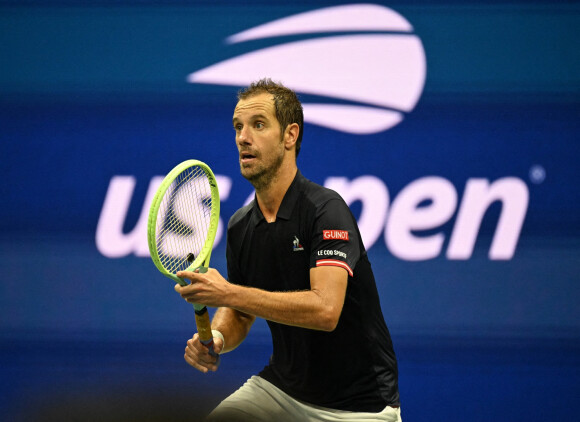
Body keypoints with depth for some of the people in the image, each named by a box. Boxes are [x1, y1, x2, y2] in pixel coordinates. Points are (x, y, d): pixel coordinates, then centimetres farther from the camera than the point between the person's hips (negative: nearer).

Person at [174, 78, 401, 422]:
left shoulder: (325, 210, -20)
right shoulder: (240, 226, 2)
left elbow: (325, 309, -32)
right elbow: (239, 313, 13)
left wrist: (228, 293, -32)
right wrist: (215, 338, -11)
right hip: (281, 388, 6)